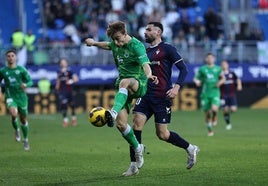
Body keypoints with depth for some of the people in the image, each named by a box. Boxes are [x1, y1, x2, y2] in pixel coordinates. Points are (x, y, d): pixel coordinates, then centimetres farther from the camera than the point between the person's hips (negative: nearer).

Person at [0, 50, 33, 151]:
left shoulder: (21, 69, -2)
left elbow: (30, 81, -3)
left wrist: (25, 85, -25)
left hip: (21, 97, 1)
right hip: (10, 97, -1)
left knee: (23, 119, 10)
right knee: (14, 114, -29)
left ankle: (26, 140, 31)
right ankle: (16, 130, 2)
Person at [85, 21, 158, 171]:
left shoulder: (136, 46, -15)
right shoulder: (116, 44, 8)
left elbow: (145, 63, -33)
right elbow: (108, 46, 35)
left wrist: (149, 75, -53)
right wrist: (94, 43, 49)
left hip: (139, 84, -7)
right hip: (124, 90, 7)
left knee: (124, 82, -44)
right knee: (121, 123, -7)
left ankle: (114, 113, -65)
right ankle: (137, 148, 16)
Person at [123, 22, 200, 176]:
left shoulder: (167, 49, -4)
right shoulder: (146, 52, 16)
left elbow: (183, 69, -8)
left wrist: (177, 87, -20)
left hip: (162, 97, -6)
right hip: (146, 95, 6)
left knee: (162, 134, -2)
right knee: (136, 125, -11)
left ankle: (191, 149, 21)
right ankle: (134, 166, -7)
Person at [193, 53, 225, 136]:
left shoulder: (217, 68, 7)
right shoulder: (202, 69, 5)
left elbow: (223, 78, 16)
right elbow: (196, 78, 11)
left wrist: (220, 82, -5)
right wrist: (197, 82, -12)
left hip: (215, 93, -1)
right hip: (205, 94, 1)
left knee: (214, 109, -25)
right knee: (207, 113, 2)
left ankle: (214, 117, 12)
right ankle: (210, 130, 19)